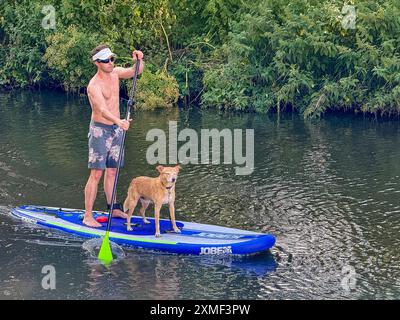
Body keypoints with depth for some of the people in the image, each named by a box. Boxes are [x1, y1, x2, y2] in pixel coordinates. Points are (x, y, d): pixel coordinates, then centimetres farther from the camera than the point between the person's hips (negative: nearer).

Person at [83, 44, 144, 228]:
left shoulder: (115, 73, 3)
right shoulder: (94, 86, -21)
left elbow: (136, 71, 7)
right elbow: (102, 109, -35)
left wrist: (139, 61, -17)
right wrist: (119, 122, -52)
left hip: (116, 129, 7)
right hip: (100, 130, -7)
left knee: (112, 171, 15)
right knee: (96, 174, -9)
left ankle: (113, 208, 25)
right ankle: (88, 216, -6)